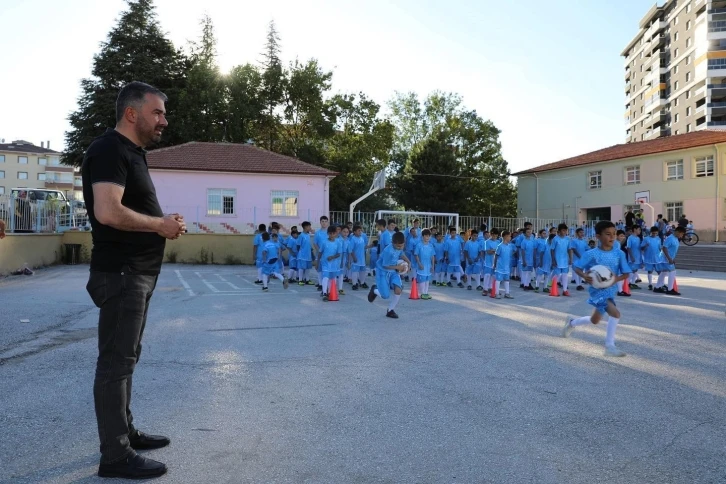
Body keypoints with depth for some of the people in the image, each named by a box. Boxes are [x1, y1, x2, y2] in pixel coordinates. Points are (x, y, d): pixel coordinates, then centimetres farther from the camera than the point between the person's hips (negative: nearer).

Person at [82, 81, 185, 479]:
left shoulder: (131, 152, 17)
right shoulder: (109, 150, -15)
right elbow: (108, 212, -28)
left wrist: (164, 223, 8)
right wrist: (161, 224, -15)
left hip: (137, 272, 10)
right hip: (121, 274, -10)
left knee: (124, 358, 17)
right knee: (117, 361, -4)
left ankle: (125, 431, 30)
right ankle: (115, 455, 6)